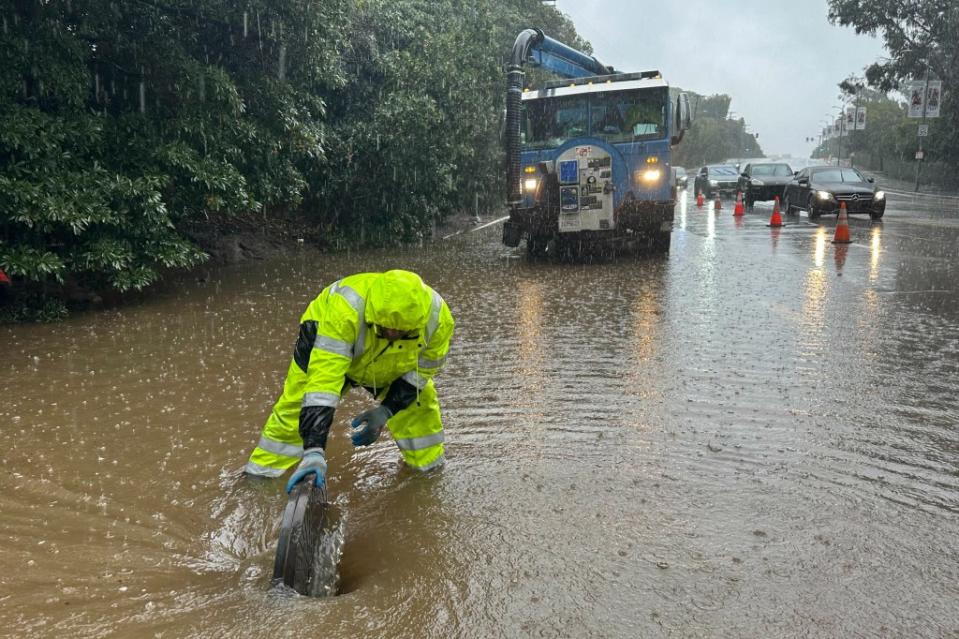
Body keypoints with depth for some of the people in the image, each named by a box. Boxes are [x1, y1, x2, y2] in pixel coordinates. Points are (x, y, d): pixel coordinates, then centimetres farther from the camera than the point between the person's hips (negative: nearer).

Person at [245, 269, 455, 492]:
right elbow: (324, 379, -49)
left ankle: (430, 469, 18)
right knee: (297, 405, -11)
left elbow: (424, 367, -15)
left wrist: (386, 411, -25)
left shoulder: (438, 317, -34)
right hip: (327, 342, -2)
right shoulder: (344, 310, -46)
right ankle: (261, 473, 9)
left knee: (420, 405, -7)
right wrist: (314, 450, -55)